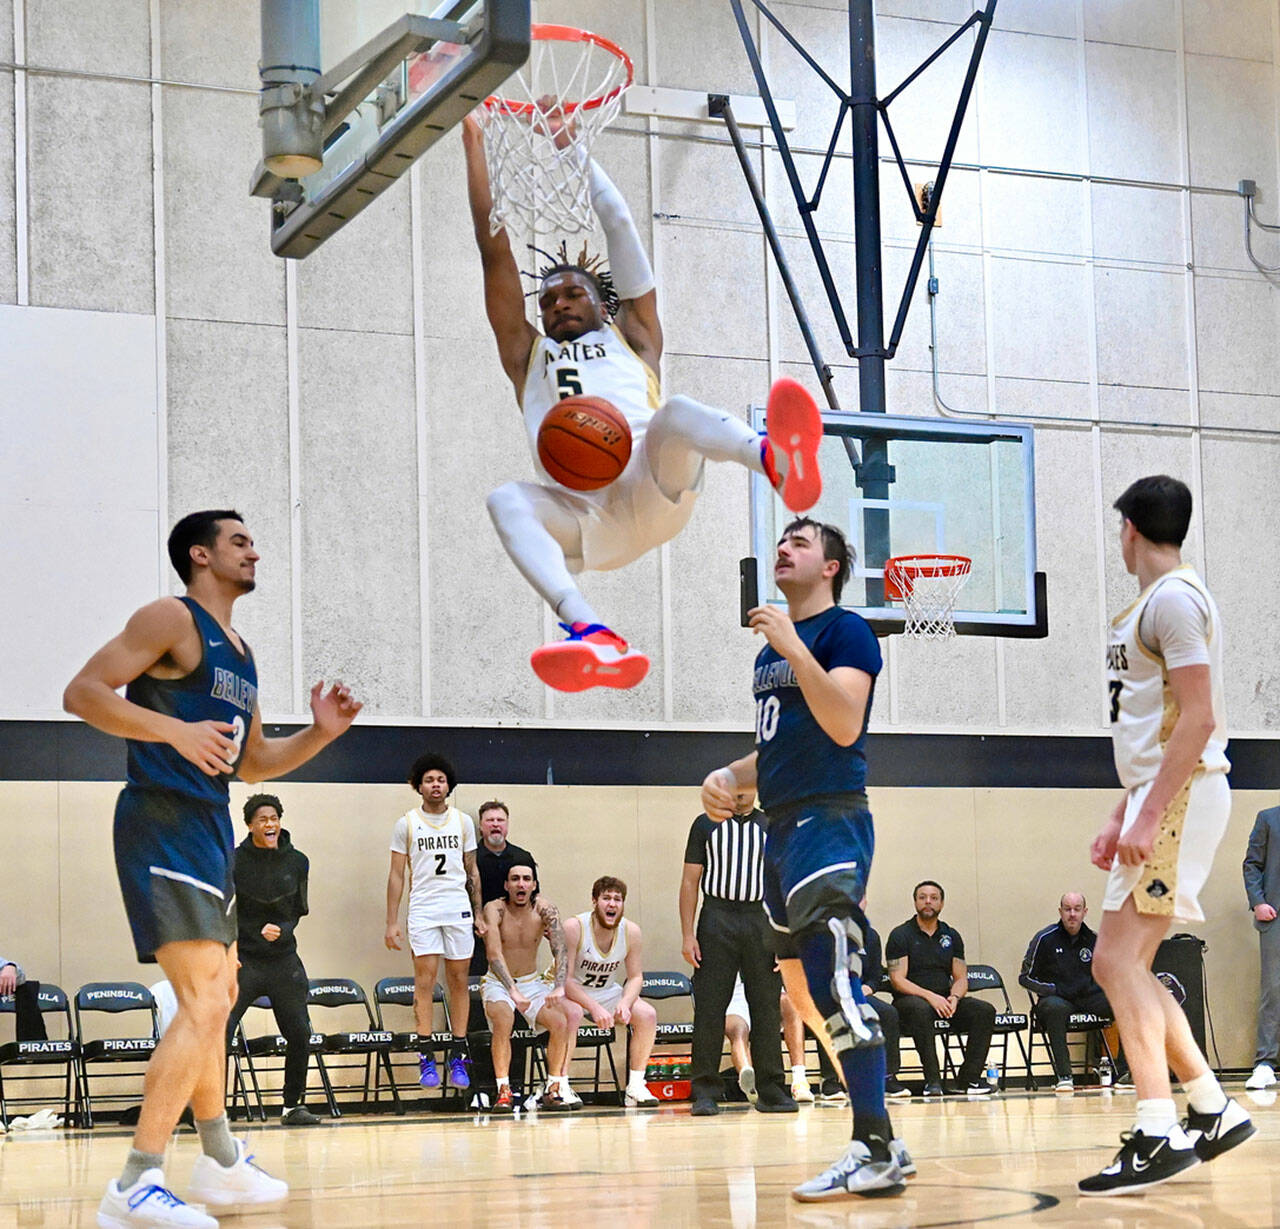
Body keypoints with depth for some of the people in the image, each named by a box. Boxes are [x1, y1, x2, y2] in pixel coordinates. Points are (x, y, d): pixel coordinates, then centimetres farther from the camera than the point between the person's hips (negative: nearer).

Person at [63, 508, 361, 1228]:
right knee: (206, 1001, -18)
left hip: (210, 828, 10)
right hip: (163, 823, -10)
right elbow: (84, 692, -14)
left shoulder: (240, 654, 20)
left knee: (217, 998, 18)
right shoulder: (172, 620, -6)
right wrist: (177, 729, -24)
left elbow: (251, 762, 28)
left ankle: (222, 1164, 30)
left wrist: (321, 733, 13)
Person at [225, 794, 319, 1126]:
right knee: (220, 1032, -15)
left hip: (284, 959, 3)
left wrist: (279, 931, -9)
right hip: (242, 960, -3)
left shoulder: (297, 862, 5)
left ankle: (293, 1106, 17)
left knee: (300, 1035, 3)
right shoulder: (234, 862, -5)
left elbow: (298, 911, 11)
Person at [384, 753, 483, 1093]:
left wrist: (478, 913, 10)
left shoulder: (463, 821, 10)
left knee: (459, 982, 2)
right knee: (425, 981, -7)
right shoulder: (406, 824, 4)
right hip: (423, 910, -2)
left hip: (459, 910, 2)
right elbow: (397, 874, 5)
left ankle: (458, 1057, 6)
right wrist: (392, 922, 0)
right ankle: (426, 1058, -5)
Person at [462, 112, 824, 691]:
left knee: (674, 415, -33)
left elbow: (619, 223, 29)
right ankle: (593, 636, -55)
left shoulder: (631, 336, 32)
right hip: (581, 515, 2)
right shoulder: (527, 354, 35)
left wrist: (568, 143, 34)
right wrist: (473, 143, 29)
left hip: (651, 488, -1)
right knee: (505, 500, -31)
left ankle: (777, 459, -70)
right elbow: (494, 247, 30)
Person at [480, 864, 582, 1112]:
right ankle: (503, 1092, -25)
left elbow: (561, 950, -16)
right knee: (503, 1022, -33)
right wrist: (513, 991, -41)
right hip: (498, 983, -3)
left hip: (532, 983, 3)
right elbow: (494, 955, -26)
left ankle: (553, 1090, -7)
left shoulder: (544, 910, -7)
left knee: (561, 1022, -21)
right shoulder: (494, 910, -14)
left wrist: (559, 988, -34)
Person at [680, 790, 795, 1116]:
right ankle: (705, 1092, 1)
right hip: (717, 919, -2)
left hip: (761, 921, 2)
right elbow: (690, 882, 5)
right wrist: (687, 934, -4)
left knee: (767, 1009, 1)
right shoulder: (706, 825, 8)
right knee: (709, 1009, -4)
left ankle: (771, 1091, 8)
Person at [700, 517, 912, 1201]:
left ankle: (878, 1151, -21)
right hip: (783, 825, 10)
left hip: (830, 819, -10)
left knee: (831, 981, -19)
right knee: (804, 992, 10)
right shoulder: (772, 644, 21)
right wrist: (730, 777, 9)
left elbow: (843, 726, -20)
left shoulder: (845, 631, -6)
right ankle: (874, 1144, 16)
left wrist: (791, 645, -20)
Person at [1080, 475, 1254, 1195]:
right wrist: (1122, 817, 23)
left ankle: (1160, 1135, -17)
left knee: (1119, 958, -14)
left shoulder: (1173, 598, -11)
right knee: (1123, 966, 11)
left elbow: (1198, 719, -20)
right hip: (1157, 797, 10)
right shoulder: (1151, 606, 20)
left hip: (1182, 794, -10)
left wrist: (1150, 815, -23)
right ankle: (1214, 1110, 15)